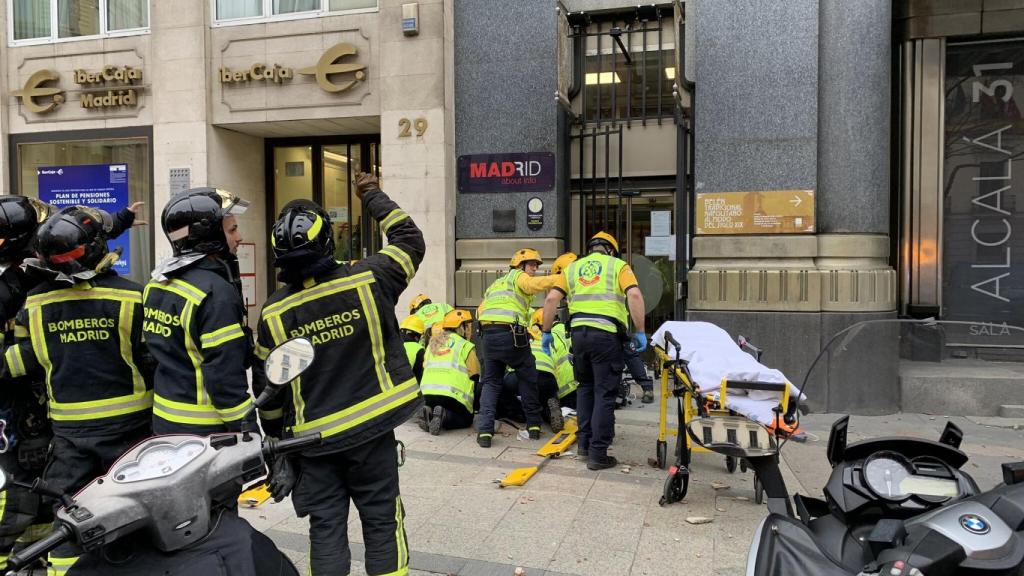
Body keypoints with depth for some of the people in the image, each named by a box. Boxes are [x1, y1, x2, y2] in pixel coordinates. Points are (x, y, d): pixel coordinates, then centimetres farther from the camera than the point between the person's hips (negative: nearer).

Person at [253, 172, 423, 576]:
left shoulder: (273, 312, -6)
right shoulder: (366, 281, -12)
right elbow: (410, 240, 4)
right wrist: (373, 197, 17)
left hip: (313, 438, 1)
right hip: (370, 430, -1)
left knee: (326, 528, 13)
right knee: (381, 521, 12)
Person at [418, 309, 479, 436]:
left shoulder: (432, 343, 19)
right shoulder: (466, 346, 0)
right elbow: (475, 376, -1)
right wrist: (475, 406, 10)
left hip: (428, 392, 6)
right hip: (452, 395, -6)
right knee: (466, 419, 16)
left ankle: (430, 414, -2)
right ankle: (444, 416, -14)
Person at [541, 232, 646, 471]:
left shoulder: (573, 268, 19)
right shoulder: (618, 266, 10)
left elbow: (551, 300, 9)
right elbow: (634, 296, -8)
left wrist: (546, 331, 14)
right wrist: (640, 332, -5)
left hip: (579, 332, 4)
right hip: (606, 334, -4)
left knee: (585, 387, 22)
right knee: (604, 393, 3)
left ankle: (584, 443, 25)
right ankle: (597, 453, 5)